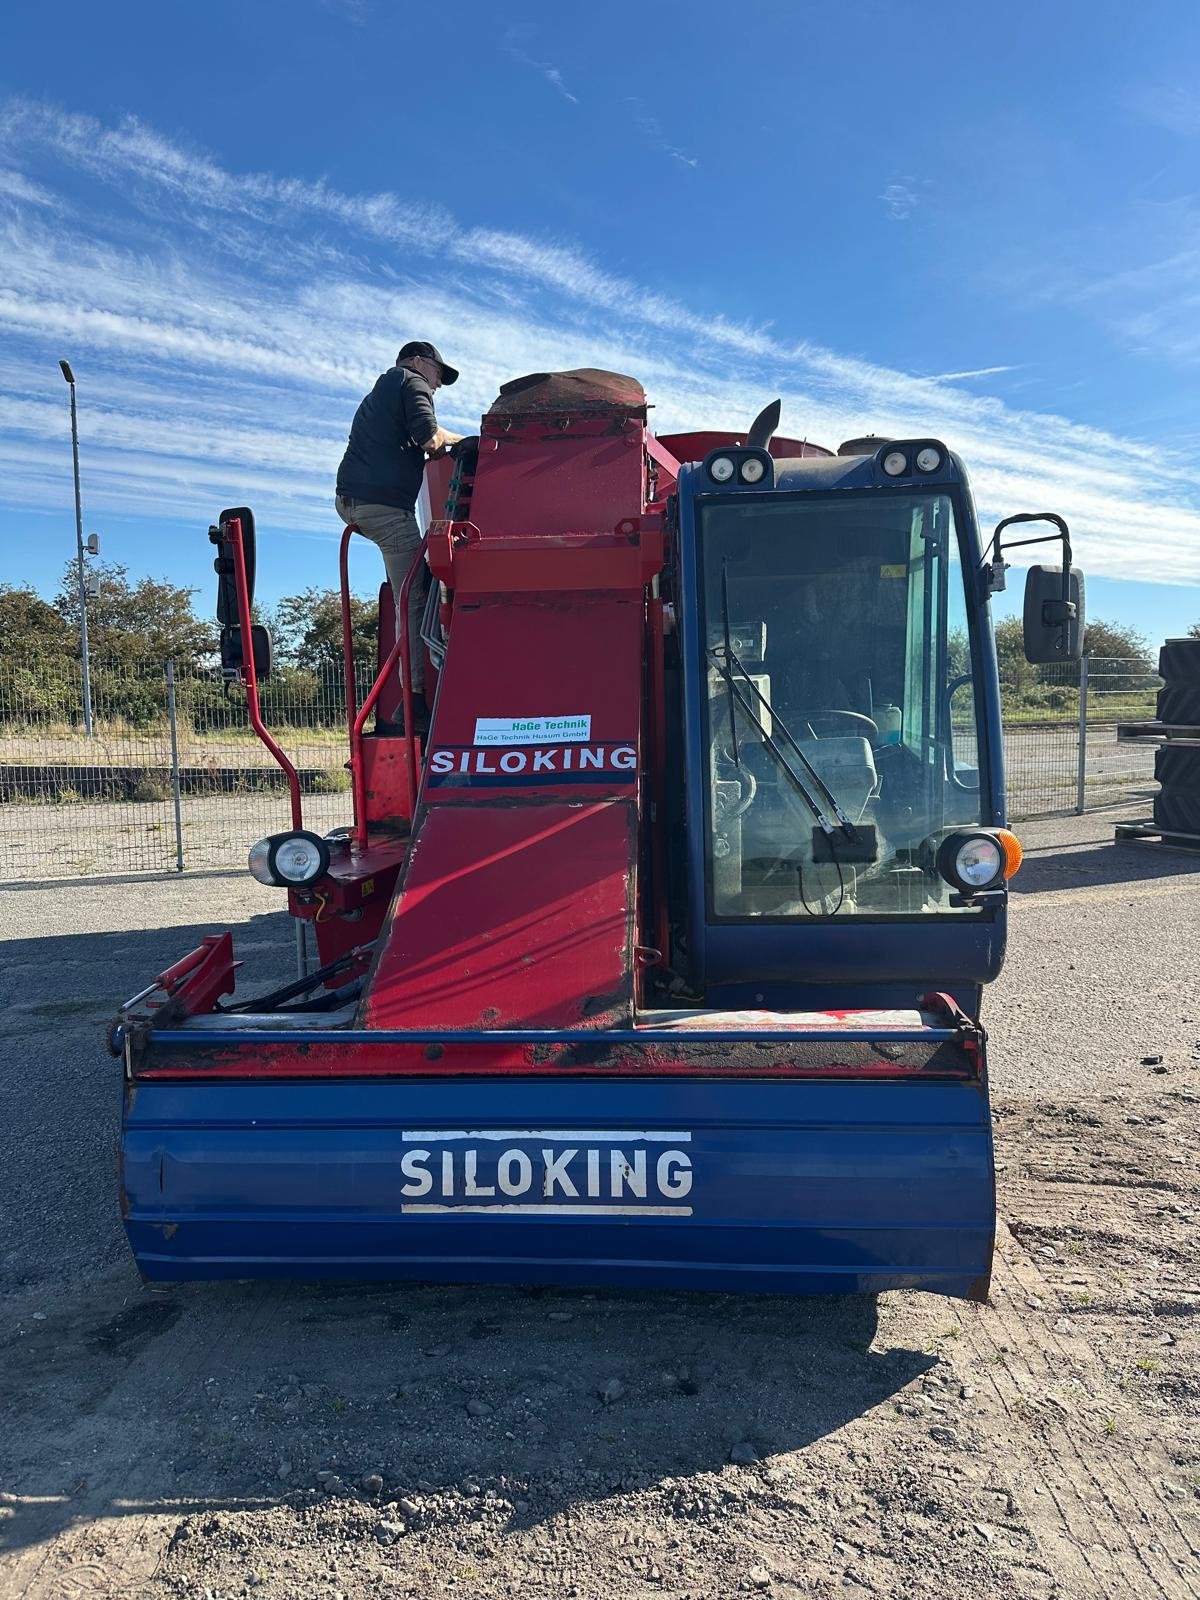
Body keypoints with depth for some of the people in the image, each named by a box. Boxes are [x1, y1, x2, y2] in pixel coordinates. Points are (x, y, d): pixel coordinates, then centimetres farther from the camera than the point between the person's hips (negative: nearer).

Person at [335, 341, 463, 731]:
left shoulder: (377, 395, 31)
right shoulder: (412, 383, 4)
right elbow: (429, 438, -13)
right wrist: (457, 438, 7)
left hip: (349, 501, 9)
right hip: (386, 504, -8)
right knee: (413, 600, -11)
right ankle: (413, 698, -16)